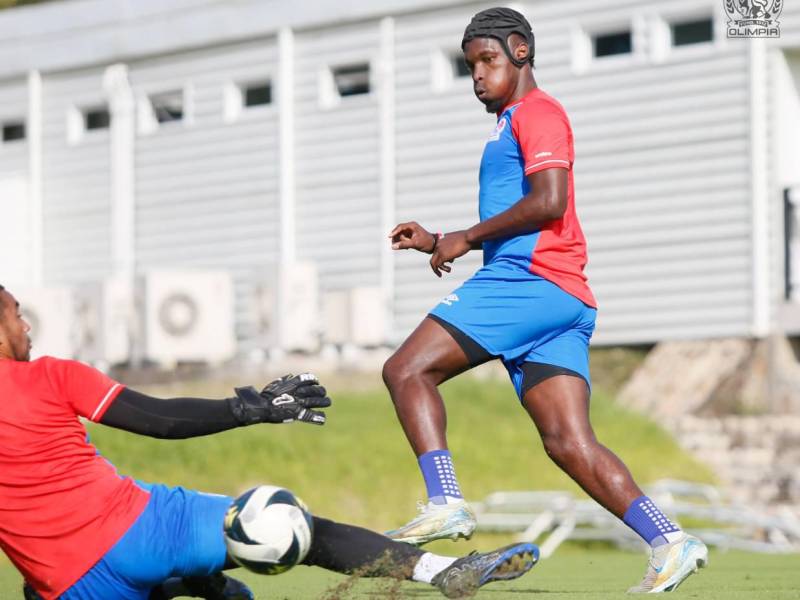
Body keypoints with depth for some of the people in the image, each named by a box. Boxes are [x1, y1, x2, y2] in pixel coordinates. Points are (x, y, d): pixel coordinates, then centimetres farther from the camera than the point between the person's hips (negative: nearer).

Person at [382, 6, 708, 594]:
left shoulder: (538, 112, 0)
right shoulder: (512, 126, 30)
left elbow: (548, 201, -16)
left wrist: (466, 237, -10)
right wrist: (438, 243, 24)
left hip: (530, 280, -10)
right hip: (563, 300, 10)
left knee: (407, 370, -10)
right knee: (569, 442, -2)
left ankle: (445, 503, -21)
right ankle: (669, 540, -12)